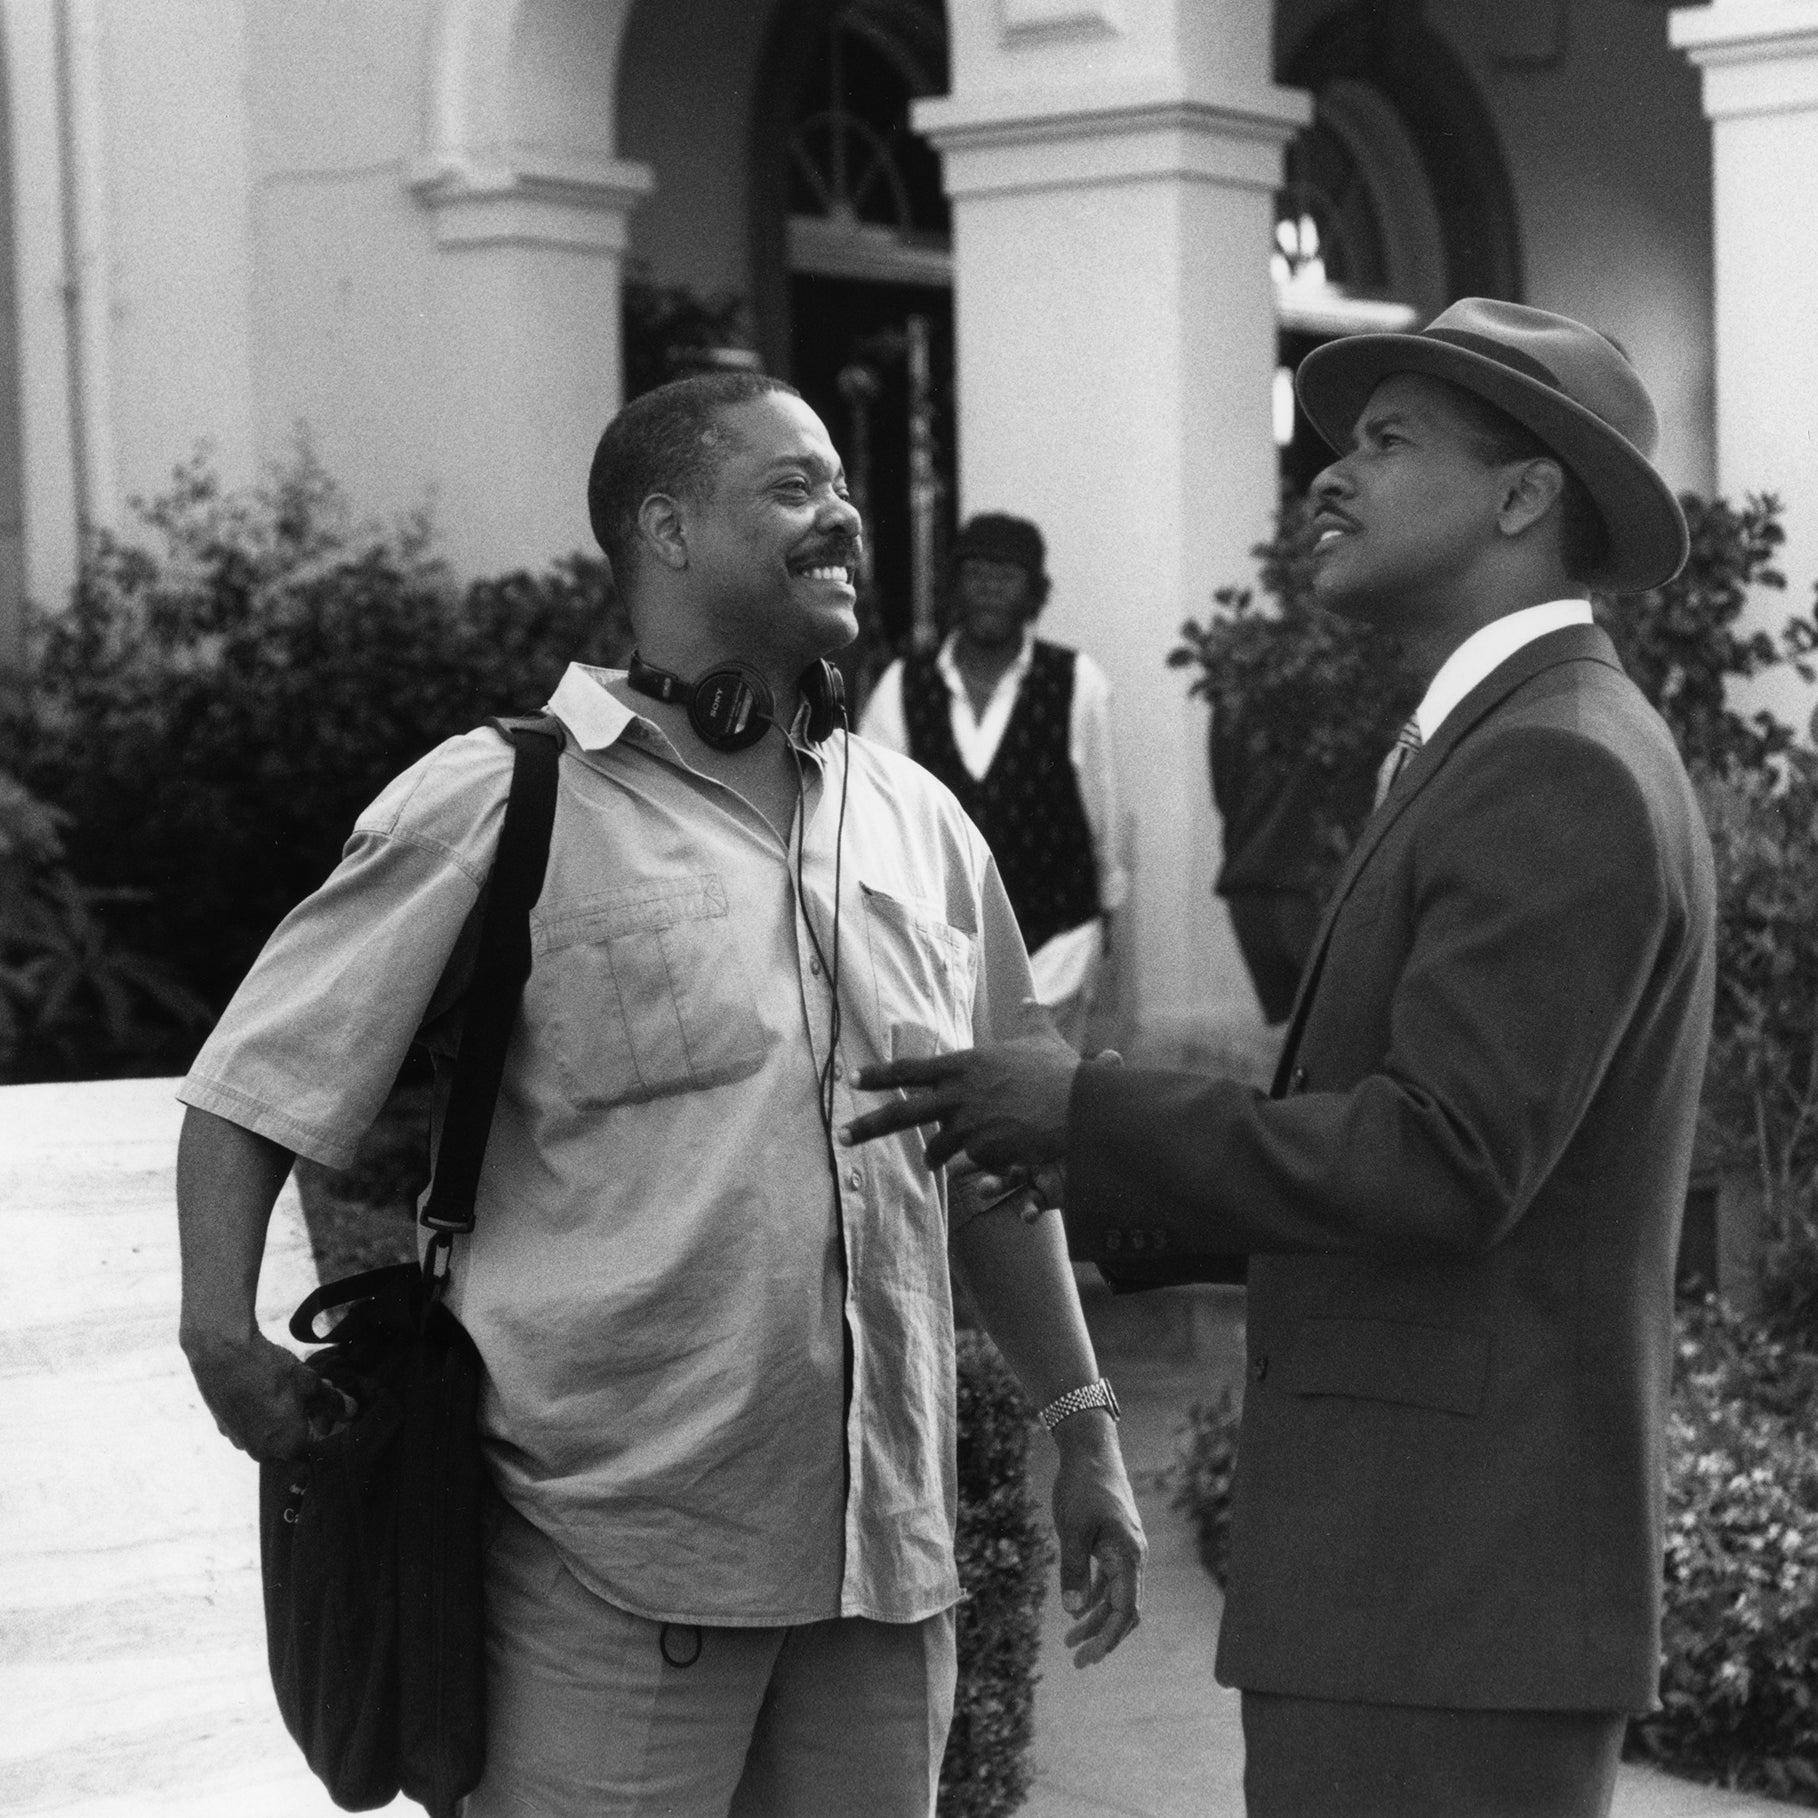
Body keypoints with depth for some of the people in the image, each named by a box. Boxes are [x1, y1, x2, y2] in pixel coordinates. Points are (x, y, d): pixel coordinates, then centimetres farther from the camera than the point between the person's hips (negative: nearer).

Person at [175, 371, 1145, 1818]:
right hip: (610, 1557, -5)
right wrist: (222, 1327, -15)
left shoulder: (921, 825, 11)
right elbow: (261, 1084, -1)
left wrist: (1085, 1431, 17)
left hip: (885, 1547, 5)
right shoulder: (499, 804, -4)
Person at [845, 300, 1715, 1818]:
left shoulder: (1561, 775, -14)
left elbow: (1439, 1164, -23)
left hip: (1451, 1594, -10)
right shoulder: (1536, 760, 19)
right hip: (1445, 1572, 10)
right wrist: (1103, 1190, 12)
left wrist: (1086, 1113, -14)